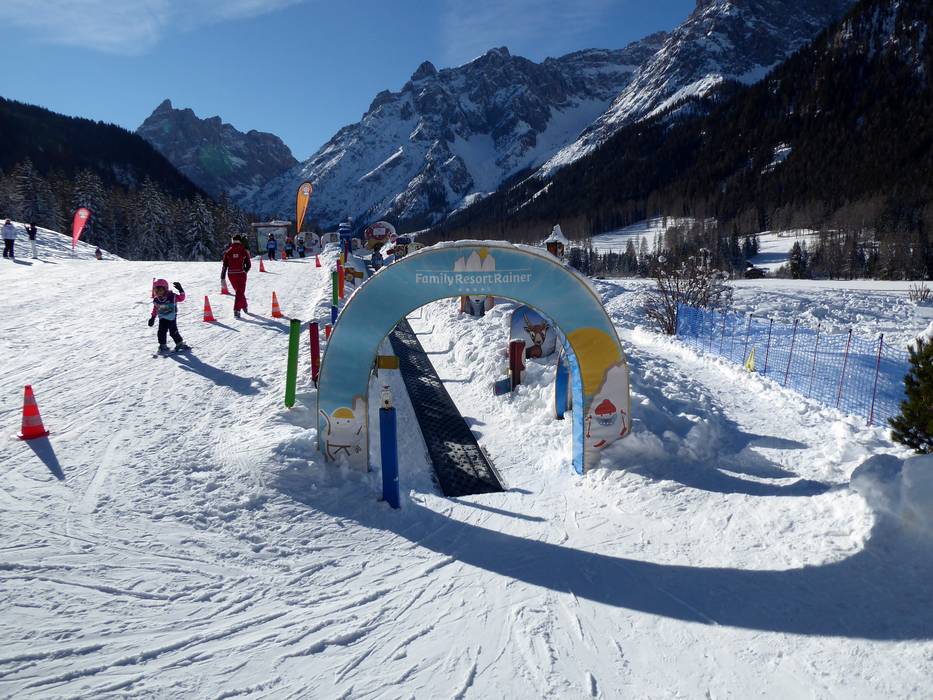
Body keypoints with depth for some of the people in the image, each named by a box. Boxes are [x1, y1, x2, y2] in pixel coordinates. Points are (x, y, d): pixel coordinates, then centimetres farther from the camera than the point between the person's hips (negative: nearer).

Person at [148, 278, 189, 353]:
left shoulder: (172, 297, -12)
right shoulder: (156, 300, 0)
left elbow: (181, 298, -5)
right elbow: (155, 309, 13)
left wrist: (181, 290, -20)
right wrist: (152, 318, 15)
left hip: (172, 318, -4)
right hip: (162, 319, 4)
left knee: (173, 332, -7)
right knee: (161, 332, -2)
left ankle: (180, 344, 11)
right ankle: (162, 346, 13)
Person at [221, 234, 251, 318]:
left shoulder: (227, 252, 0)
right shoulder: (244, 251, -3)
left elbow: (224, 266, -1)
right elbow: (248, 265, 2)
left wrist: (222, 278, 2)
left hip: (231, 275, 3)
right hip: (241, 274, -3)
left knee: (238, 291, 22)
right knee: (240, 292, 0)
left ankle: (244, 306, 36)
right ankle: (237, 310, -13)